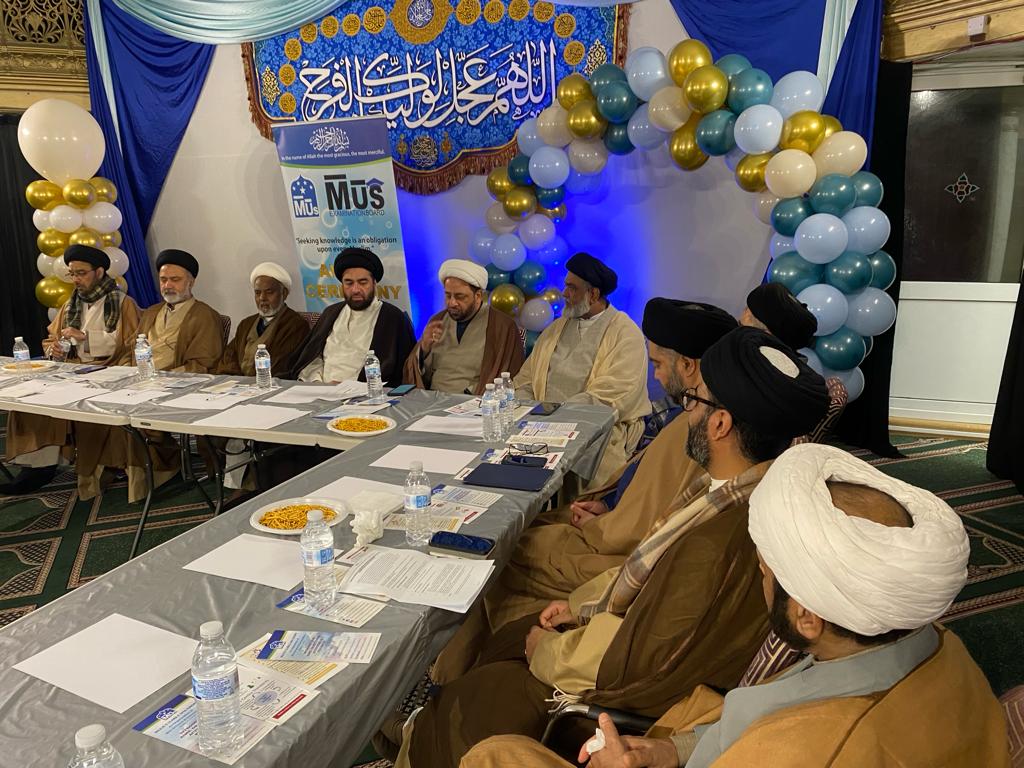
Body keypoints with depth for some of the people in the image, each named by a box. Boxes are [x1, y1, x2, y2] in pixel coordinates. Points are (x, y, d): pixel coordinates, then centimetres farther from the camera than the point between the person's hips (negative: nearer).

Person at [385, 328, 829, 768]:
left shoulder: (718, 544, -37)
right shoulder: (743, 485, -9)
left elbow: (635, 664, -28)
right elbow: (650, 565, 6)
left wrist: (547, 650, -11)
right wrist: (580, 603, 5)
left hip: (639, 697, -8)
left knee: (475, 699, 4)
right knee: (504, 641, 16)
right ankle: (424, 732, 36)